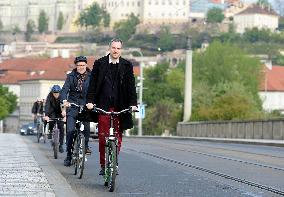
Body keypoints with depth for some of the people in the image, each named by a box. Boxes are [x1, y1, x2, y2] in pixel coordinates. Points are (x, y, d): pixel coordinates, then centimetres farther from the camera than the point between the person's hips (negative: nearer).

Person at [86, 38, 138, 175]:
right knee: (102, 136, -4)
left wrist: (133, 103, -5)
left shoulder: (127, 65, 6)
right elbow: (93, 83, 4)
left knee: (117, 137, 0)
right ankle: (103, 165, 4)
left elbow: (131, 85, 4)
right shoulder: (99, 64, 5)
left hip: (120, 107, 1)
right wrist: (90, 101, -6)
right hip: (103, 106, -1)